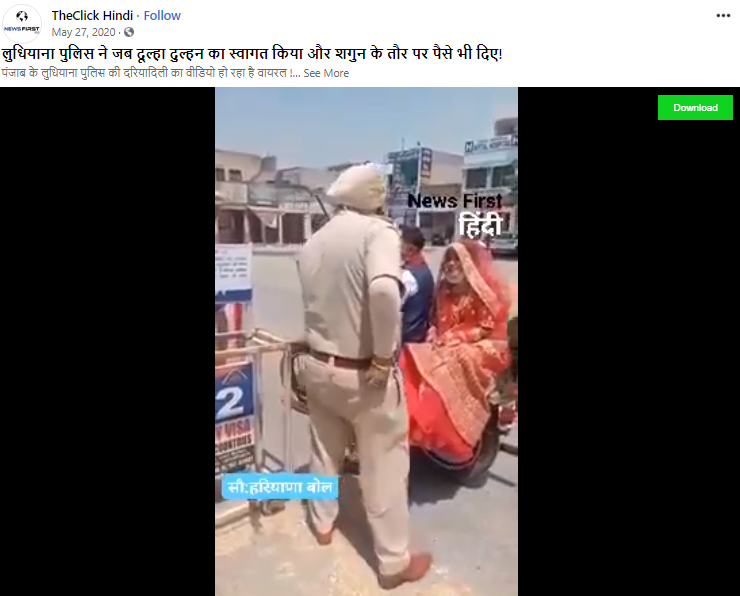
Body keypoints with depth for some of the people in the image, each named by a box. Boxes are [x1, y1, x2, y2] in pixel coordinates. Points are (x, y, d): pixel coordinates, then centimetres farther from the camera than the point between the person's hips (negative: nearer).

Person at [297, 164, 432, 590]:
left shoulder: (313, 243, 5)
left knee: (325, 450, 26)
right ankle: (394, 562, 27)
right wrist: (384, 356, -25)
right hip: (367, 374, -6)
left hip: (318, 365, 7)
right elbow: (383, 289, -34)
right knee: (385, 465, 10)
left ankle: (323, 523, 48)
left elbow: (317, 304, 3)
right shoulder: (379, 230, -18)